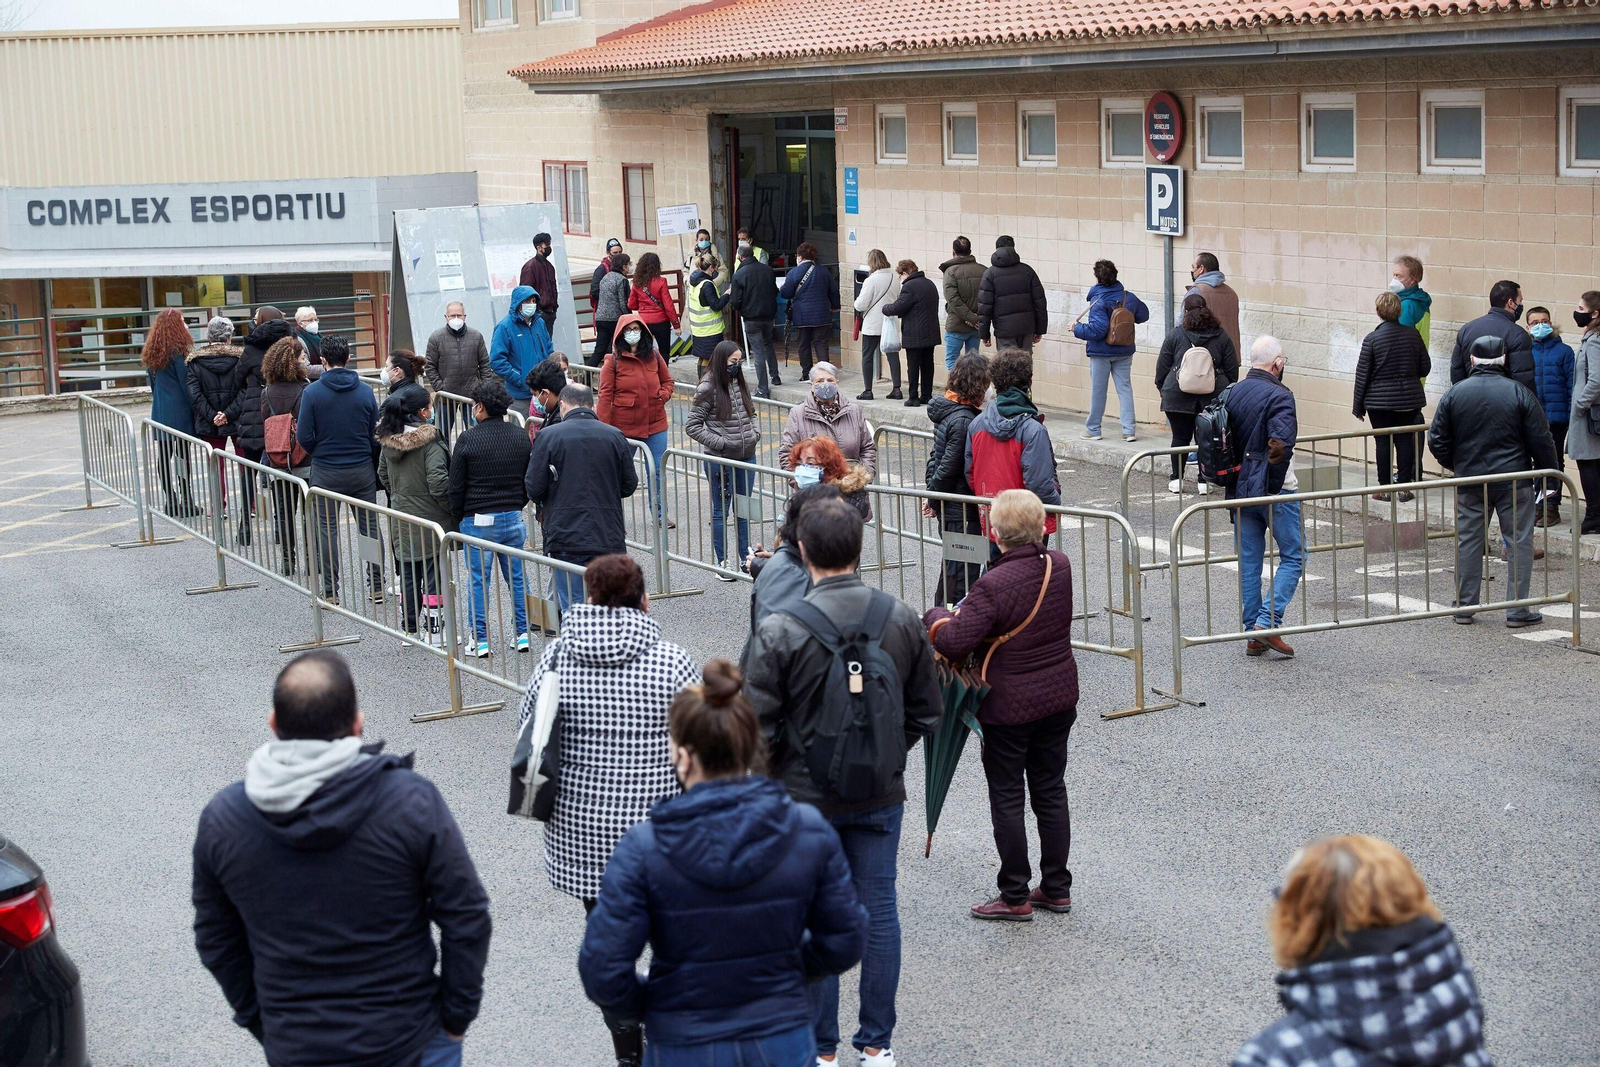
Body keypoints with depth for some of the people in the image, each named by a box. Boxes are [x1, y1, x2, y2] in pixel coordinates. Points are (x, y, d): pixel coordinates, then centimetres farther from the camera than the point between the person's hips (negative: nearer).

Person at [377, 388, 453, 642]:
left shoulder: (388, 440, 2)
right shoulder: (429, 440, -18)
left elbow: (383, 475, 13)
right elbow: (438, 481, -22)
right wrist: (453, 508, -10)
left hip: (401, 519, 6)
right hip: (431, 518, -6)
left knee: (408, 573, 15)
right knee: (435, 573, 3)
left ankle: (408, 628, 19)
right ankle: (434, 629, 7)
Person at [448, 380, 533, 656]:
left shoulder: (468, 440, -10)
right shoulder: (520, 436, 2)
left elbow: (456, 486, -5)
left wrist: (459, 517, 8)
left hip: (478, 521, -3)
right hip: (513, 518, 4)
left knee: (479, 580, 5)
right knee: (517, 576, 12)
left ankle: (480, 640, 7)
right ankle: (523, 633, 13)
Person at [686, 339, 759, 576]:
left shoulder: (740, 384, 5)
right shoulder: (708, 389, -13)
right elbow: (692, 426, -12)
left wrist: (755, 433, 3)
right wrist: (720, 443, -17)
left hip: (746, 458, 6)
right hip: (720, 461, -6)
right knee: (721, 512, 6)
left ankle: (744, 557, 27)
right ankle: (723, 562, 14)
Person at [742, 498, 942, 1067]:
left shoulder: (778, 632, -18)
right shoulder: (903, 620, -4)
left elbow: (758, 730, -14)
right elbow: (927, 713, 5)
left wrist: (765, 786, 5)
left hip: (805, 800, -3)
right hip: (882, 796, 3)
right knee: (878, 911, 13)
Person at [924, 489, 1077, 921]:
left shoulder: (994, 585, -26)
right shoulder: (1061, 566, -4)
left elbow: (952, 642, -27)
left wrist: (937, 616, -5)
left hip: (1010, 707, -6)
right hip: (1059, 697, 7)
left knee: (1007, 799, 6)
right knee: (1051, 791, 16)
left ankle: (1015, 897, 13)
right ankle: (1056, 889, 25)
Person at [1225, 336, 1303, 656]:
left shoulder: (1231, 394, 9)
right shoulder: (1278, 396, -14)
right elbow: (1281, 444, -26)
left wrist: (1229, 482, 13)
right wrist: (1274, 485, -16)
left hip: (1239, 491, 7)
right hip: (1273, 491, -7)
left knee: (1248, 562, 11)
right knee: (1293, 556, 5)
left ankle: (1253, 634, 12)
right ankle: (1268, 622, -7)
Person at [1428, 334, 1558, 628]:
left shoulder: (1454, 394, -1)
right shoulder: (1519, 393, -7)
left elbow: (1437, 440, 2)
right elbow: (1541, 441, -6)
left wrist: (1454, 465, 19)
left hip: (1470, 480, 2)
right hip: (1513, 480, -2)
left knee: (1468, 540, 10)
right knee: (1519, 541, 4)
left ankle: (1464, 606, 13)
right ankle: (1517, 609, 3)